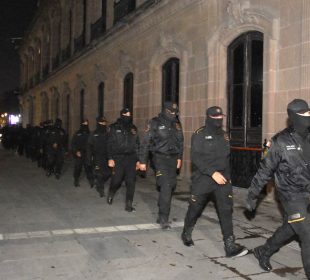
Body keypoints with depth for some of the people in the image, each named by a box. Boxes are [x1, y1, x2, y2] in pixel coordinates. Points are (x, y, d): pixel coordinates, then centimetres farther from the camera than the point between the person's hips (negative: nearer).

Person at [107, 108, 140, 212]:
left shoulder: (133, 128, 12)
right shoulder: (114, 128, 1)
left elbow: (137, 145, 14)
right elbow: (110, 144, -2)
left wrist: (137, 160, 10)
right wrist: (110, 158, -10)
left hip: (131, 158, 3)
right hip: (118, 158, -3)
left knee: (131, 182, -2)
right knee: (116, 180, -1)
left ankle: (129, 205, 5)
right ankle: (111, 194, 31)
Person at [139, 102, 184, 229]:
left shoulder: (177, 123, 10)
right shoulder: (155, 123, -7)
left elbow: (180, 141, 20)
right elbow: (146, 142, -6)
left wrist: (179, 157, 18)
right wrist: (143, 161, -8)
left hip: (173, 158, 6)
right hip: (160, 157, -6)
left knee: (171, 186, 9)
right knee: (166, 186, -15)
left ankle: (162, 214, 27)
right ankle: (163, 218, -9)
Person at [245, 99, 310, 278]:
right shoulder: (281, 142, -14)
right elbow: (265, 170, -8)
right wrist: (252, 195, -4)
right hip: (292, 196, -6)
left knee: (290, 229, 20)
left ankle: (263, 252, 42)